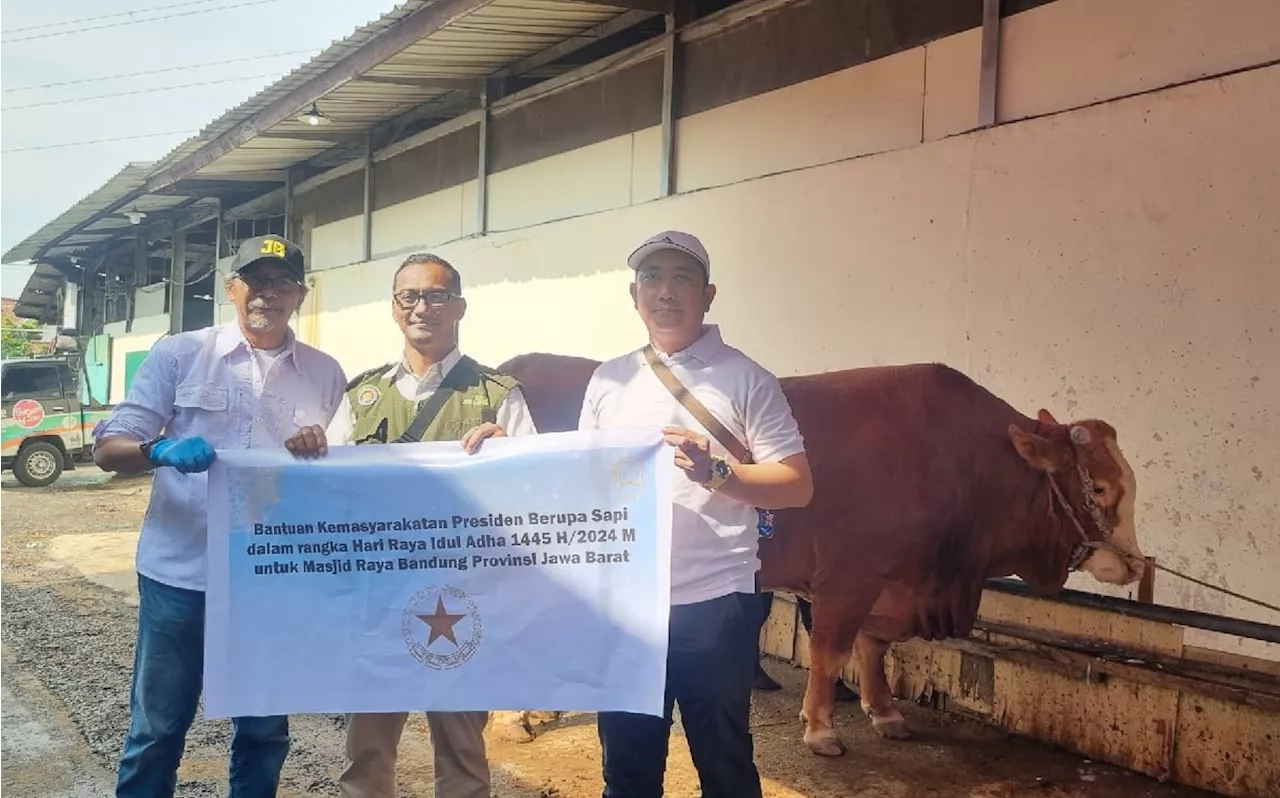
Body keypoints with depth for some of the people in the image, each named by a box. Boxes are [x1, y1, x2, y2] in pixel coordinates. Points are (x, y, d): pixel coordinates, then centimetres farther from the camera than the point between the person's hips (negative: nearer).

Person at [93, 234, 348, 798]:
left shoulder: (326, 375, 6)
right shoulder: (178, 355, 0)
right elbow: (108, 449, -3)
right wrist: (164, 450, -23)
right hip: (180, 573, -1)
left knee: (265, 730, 14)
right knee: (157, 729, 8)